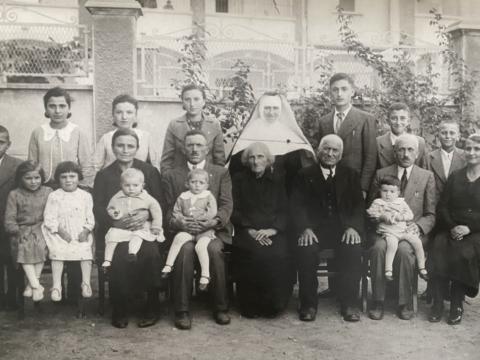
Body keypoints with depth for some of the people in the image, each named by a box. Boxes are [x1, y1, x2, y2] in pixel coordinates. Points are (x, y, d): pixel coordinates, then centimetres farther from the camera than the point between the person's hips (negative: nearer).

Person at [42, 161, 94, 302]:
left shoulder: (85, 196, 8)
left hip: (81, 234, 1)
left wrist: (86, 231, -10)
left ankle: (86, 283, -14)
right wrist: (60, 231, -14)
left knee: (86, 250, -23)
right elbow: (49, 218, -1)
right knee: (57, 251, -24)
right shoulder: (54, 197, 4)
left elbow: (90, 217, 7)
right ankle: (56, 285, -19)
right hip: (60, 234, -1)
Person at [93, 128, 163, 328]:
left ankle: (151, 309, -12)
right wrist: (116, 222, -16)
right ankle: (119, 310, -11)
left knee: (150, 254, -31)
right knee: (117, 256, -31)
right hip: (114, 231, 0)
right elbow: (98, 210, 4)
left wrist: (146, 214, -16)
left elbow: (159, 204, 6)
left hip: (144, 228, 0)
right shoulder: (103, 175, 13)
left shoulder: (150, 172, 11)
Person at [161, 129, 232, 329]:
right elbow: (168, 210, 6)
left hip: (213, 230, 0)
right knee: (185, 249, -33)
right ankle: (182, 310, -23)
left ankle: (221, 307, -16)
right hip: (183, 230, 0)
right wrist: (179, 223, -17)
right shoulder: (171, 177, 15)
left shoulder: (221, 173, 16)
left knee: (214, 249, -32)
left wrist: (215, 221, -17)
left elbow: (226, 205, 4)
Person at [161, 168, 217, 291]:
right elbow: (175, 212, 17)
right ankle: (168, 266, -24)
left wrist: (197, 218, -11)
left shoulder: (209, 197, 6)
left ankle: (205, 275, -23)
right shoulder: (183, 197, 13)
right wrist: (180, 219, -5)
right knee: (179, 238, -28)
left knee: (200, 246, -29)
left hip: (204, 229, -2)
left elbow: (212, 213, -5)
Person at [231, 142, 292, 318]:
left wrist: (272, 229, -9)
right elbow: (234, 211, 8)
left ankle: (274, 304, -3)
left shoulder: (278, 179, 17)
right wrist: (250, 231, -9)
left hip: (273, 232, 1)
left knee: (279, 254, -27)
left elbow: (284, 210, 10)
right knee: (255, 253, -30)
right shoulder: (239, 179, 15)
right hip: (247, 232, 0)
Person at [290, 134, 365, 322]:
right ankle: (308, 304, -13)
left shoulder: (350, 175, 16)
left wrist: (353, 227, -12)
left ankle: (349, 304, -14)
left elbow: (358, 205, 8)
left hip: (343, 229, 1)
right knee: (306, 250, -31)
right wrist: (305, 228, -17)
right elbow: (297, 206, 2)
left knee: (353, 249, -30)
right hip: (314, 229, -1)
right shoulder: (305, 175, 11)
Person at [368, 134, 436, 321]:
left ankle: (404, 303, -16)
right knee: (379, 247, -32)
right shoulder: (381, 174, 10)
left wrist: (418, 226, -13)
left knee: (403, 249, -33)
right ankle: (378, 301, -19)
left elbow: (431, 214, 7)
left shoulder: (427, 176, 9)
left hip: (412, 231, -1)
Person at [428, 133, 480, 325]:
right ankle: (437, 304, -18)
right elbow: (442, 207, 10)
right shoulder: (455, 177, 14)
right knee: (438, 250, -27)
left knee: (462, 254, -31)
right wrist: (452, 227, -7)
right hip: (451, 230, 3)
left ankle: (457, 305, -15)